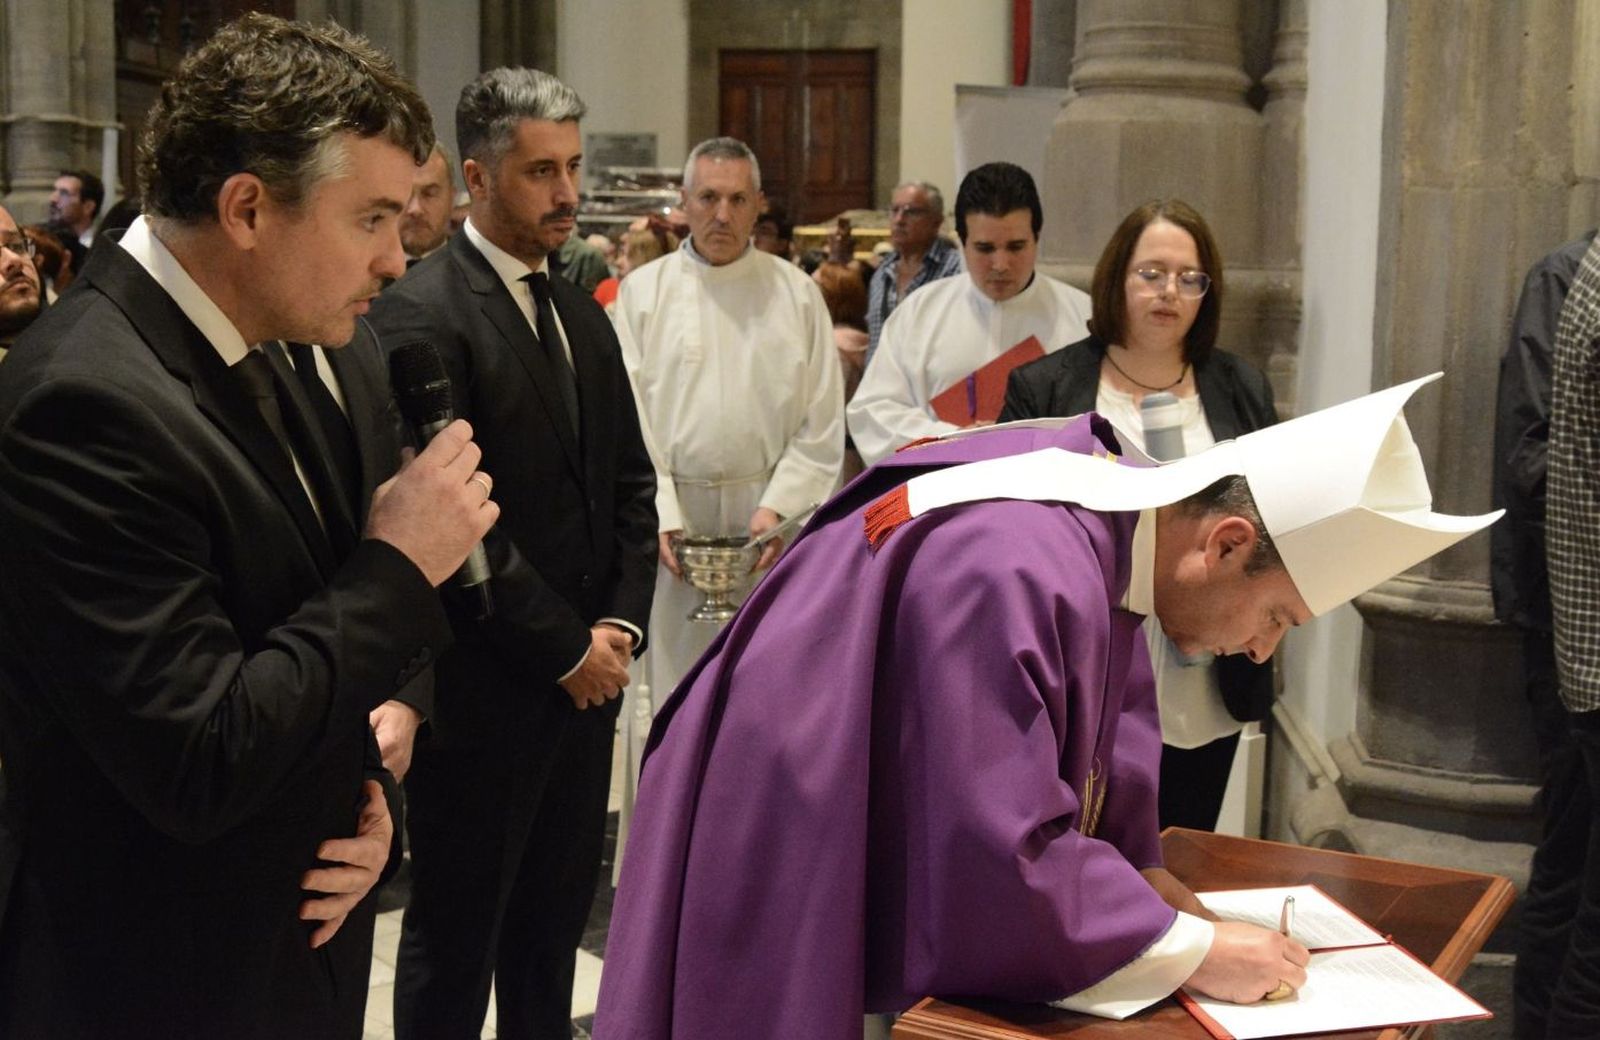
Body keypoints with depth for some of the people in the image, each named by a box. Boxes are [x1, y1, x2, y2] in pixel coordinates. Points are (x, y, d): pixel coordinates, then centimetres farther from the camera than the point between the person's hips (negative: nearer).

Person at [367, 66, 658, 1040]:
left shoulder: (583, 314, 13)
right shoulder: (424, 313, -13)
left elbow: (631, 482, 15)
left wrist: (619, 625, 1)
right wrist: (565, 648, -14)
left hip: (585, 680, 7)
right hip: (482, 693, -7)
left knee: (555, 924, 16)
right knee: (455, 942, 7)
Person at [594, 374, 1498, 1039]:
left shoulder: (1113, 511, -5)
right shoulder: (1016, 574, -34)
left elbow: (1105, 703, 9)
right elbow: (999, 852, -32)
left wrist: (1136, 863, -4)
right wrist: (1192, 953, -23)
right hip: (800, 895, -9)